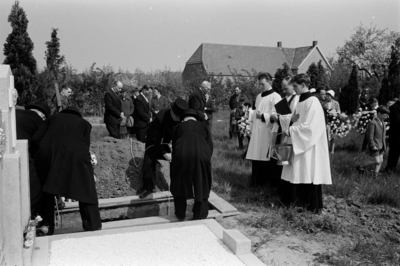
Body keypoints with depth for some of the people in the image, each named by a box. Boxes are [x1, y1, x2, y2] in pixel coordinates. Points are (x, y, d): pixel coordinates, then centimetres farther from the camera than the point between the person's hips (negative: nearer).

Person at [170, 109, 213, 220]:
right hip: (201, 155, 0)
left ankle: (180, 215, 29)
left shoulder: (178, 127, 29)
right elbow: (210, 146, 19)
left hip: (182, 154, 1)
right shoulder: (203, 126, 27)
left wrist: (175, 160, 43)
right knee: (202, 185, 18)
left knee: (180, 184, 21)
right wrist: (206, 159, 28)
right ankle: (199, 216, 23)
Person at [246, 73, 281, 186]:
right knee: (256, 156, 7)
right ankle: (256, 181, 17)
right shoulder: (259, 96, 16)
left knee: (265, 156, -1)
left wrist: (263, 116, -16)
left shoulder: (275, 97, -8)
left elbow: (276, 116, -16)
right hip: (257, 132, 7)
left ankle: (266, 181, 11)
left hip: (268, 132, -7)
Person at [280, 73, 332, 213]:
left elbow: (310, 126, -19)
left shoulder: (313, 102, -14)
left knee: (308, 173, -2)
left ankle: (312, 205, 8)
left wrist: (291, 130, -18)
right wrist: (292, 120, -1)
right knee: (296, 173, 9)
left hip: (309, 145, -8)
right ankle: (297, 200, 18)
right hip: (299, 143, 8)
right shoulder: (300, 101, 13)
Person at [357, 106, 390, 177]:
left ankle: (375, 175, 19)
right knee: (377, 161, -9)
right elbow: (370, 136, -19)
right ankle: (361, 167, 8)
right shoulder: (372, 123, -19)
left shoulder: (382, 122, 8)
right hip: (374, 146, -8)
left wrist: (384, 145, 15)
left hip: (381, 146, 8)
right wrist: (373, 146, -19)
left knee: (381, 161, 7)